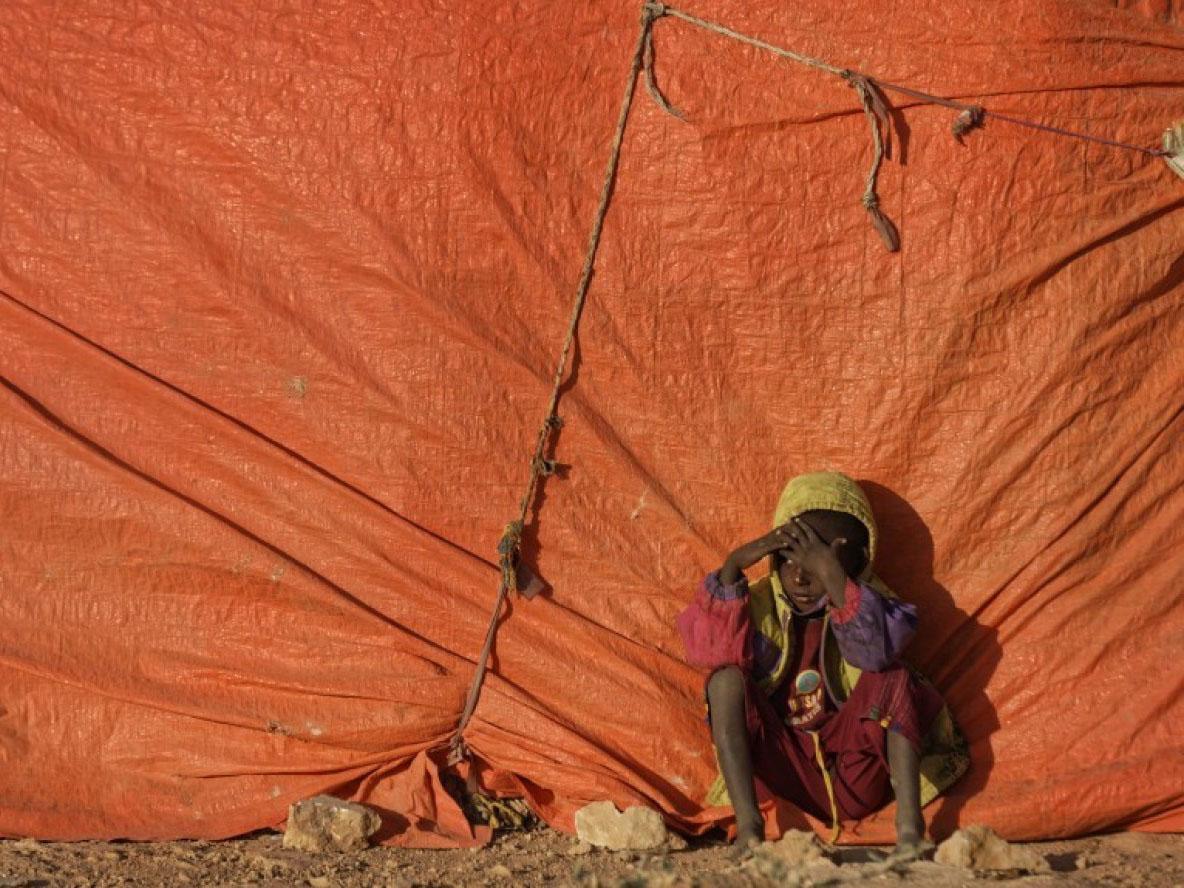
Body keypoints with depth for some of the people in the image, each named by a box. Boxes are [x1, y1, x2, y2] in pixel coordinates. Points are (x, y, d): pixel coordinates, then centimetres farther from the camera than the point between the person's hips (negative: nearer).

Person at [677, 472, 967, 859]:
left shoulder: (867, 602, -5)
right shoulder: (762, 604, 0)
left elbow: (876, 649, -30)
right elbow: (712, 648, -19)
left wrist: (832, 574, -39)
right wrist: (733, 567, -27)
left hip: (853, 781, -1)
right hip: (783, 771, 1)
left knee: (893, 679, -24)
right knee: (726, 677, -20)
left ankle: (909, 827, -31)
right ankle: (748, 827, -30)